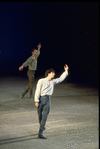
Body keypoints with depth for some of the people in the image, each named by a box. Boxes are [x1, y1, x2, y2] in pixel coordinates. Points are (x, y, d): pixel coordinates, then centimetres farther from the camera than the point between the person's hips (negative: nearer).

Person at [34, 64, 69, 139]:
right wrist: (36, 101, -13)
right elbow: (37, 91, -8)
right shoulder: (41, 81, -4)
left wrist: (66, 71, 19)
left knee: (44, 117, -6)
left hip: (48, 100, 4)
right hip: (41, 99, -4)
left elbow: (61, 78, 25)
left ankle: (40, 134, -7)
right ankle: (42, 126, 38)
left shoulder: (53, 82, 12)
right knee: (40, 116, 7)